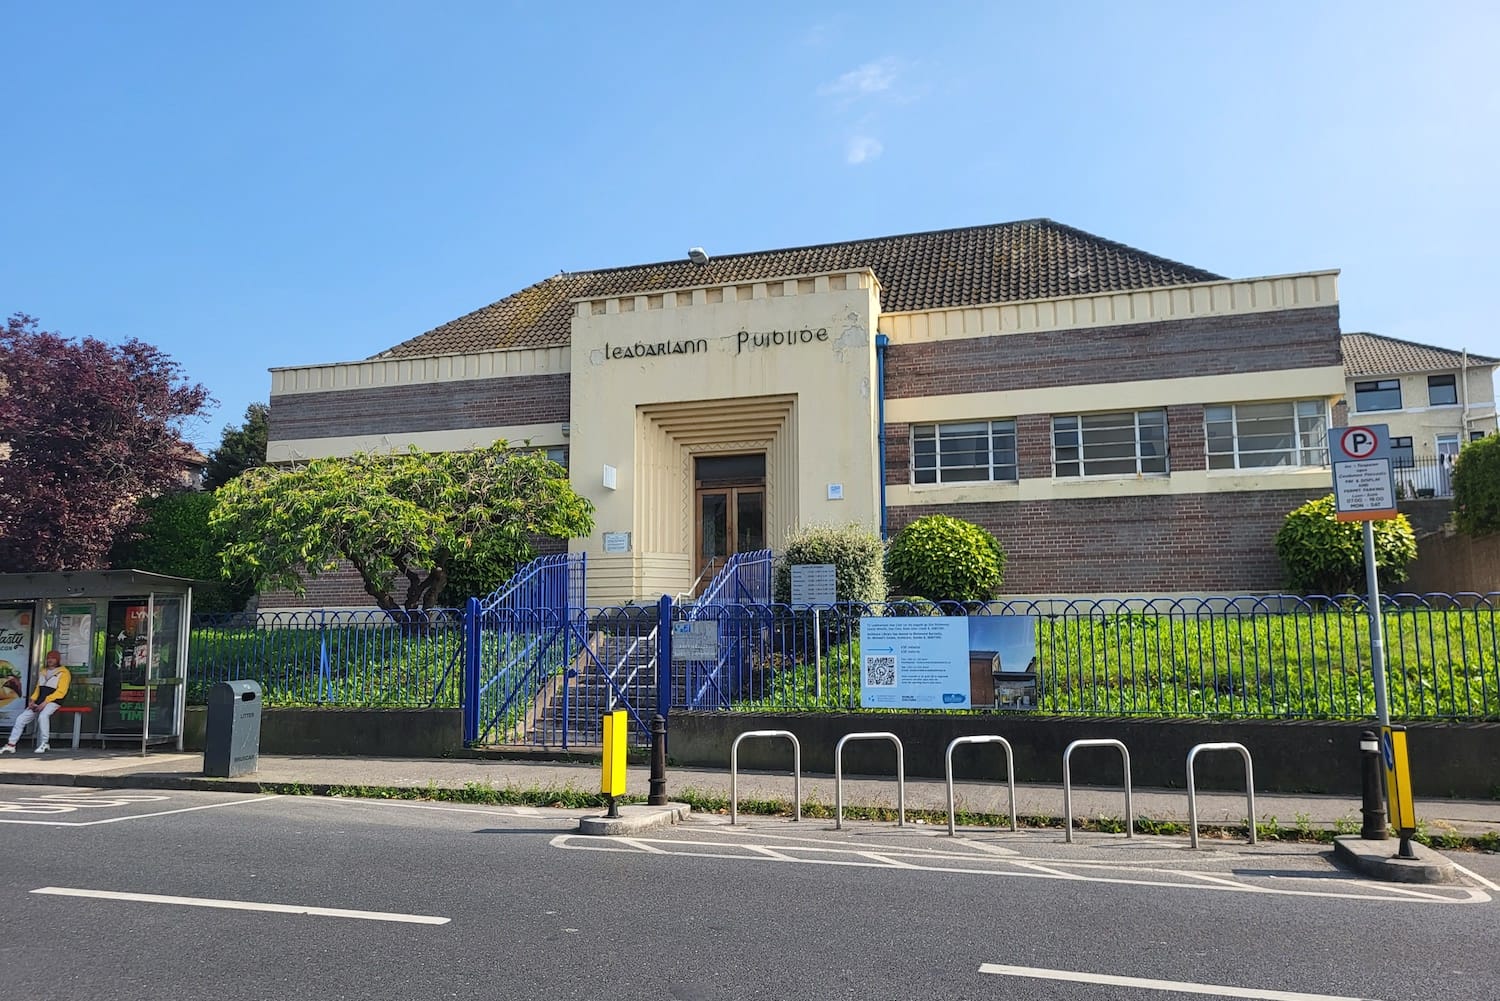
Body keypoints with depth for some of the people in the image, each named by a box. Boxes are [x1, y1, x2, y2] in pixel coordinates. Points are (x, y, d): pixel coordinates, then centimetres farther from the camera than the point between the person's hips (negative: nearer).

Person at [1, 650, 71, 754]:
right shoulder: (43, 671, 21)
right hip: (39, 702, 7)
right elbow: (38, 688, 20)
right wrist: (32, 700, 1)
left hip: (53, 702, -7)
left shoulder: (64, 672, -1)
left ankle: (43, 745, -24)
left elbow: (61, 692, -9)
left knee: (42, 716, -34)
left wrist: (45, 702, -16)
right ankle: (11, 745, -1)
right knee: (21, 718, -6)